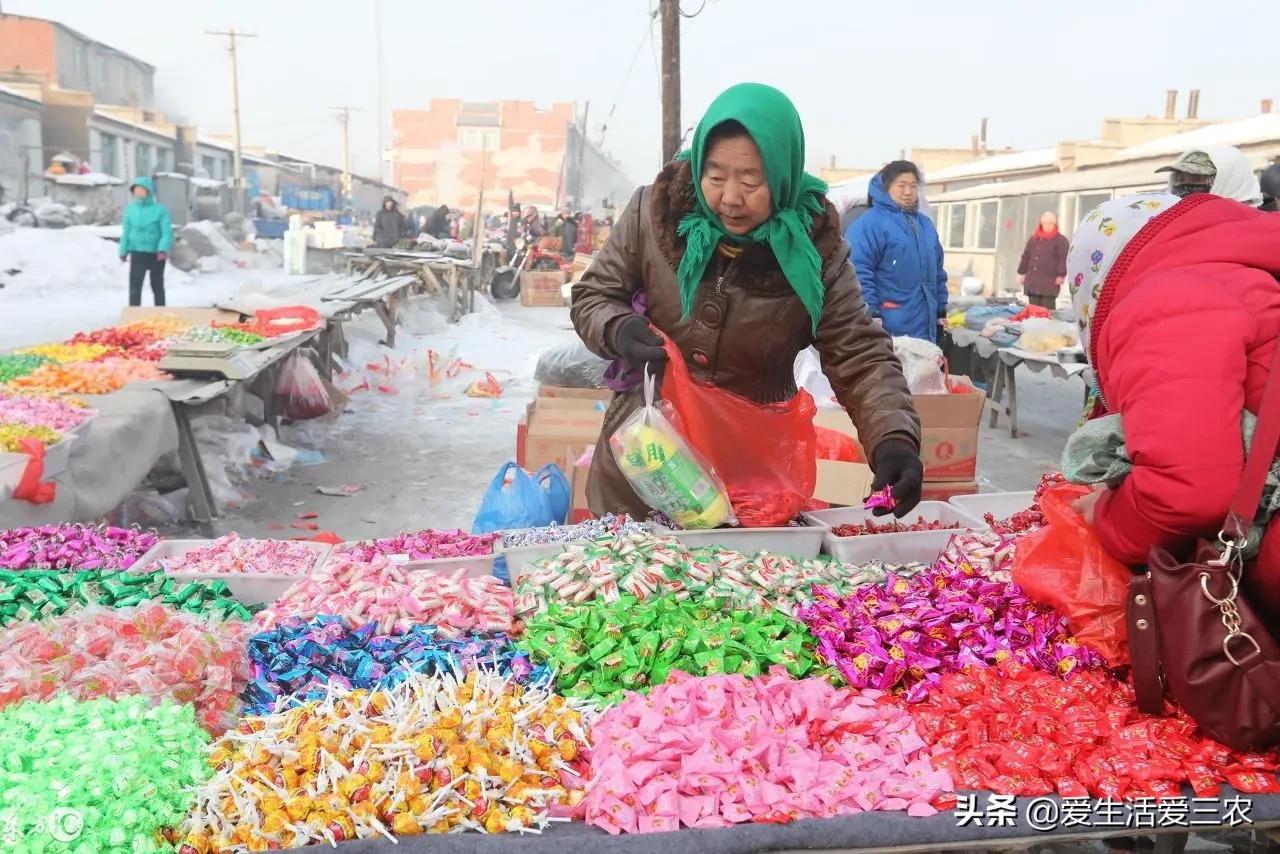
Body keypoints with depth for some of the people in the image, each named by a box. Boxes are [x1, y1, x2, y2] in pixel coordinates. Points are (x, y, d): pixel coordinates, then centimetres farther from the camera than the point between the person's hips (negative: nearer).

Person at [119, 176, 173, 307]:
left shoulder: (160, 209, -10)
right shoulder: (130, 209, -1)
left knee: (157, 287, 13)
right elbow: (126, 231, 7)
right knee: (134, 287, -3)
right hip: (137, 253, 2)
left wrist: (163, 249, -27)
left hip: (156, 254, -2)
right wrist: (123, 251, 8)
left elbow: (167, 232, -13)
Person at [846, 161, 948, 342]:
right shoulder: (870, 223, -10)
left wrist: (942, 310, 19)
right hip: (889, 329, -8)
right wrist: (870, 313, -22)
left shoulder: (925, 223, 17)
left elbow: (937, 272, 24)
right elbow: (859, 271, -18)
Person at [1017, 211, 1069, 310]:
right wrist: (1021, 273, 16)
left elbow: (1064, 259, -9)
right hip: (1032, 281, 6)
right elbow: (1026, 257, 20)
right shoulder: (1033, 239, 17)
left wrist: (1061, 275, -17)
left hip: (1049, 282, -6)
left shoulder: (1061, 240, -1)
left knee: (1047, 309, -8)